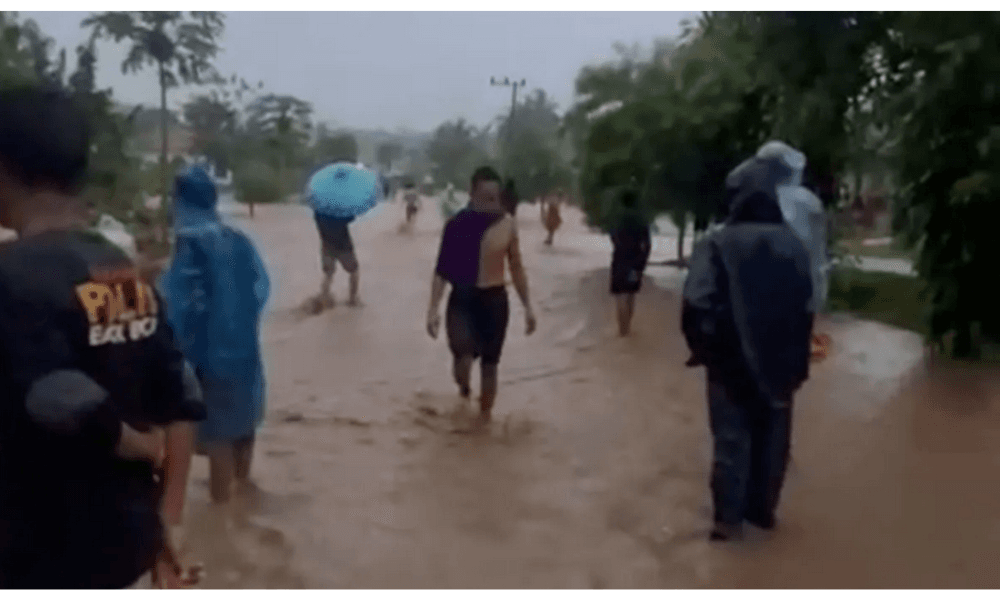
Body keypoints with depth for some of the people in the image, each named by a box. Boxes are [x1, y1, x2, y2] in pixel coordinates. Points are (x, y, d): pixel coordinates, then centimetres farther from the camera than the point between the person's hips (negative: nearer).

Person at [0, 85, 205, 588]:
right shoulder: (126, 273, 3)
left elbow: (73, 410, -29)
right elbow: (181, 403, 3)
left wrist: (143, 447, -7)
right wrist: (166, 520, 7)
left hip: (48, 548, -7)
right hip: (126, 530, 8)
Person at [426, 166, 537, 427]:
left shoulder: (507, 224, -3)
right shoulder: (456, 225, -8)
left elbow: (516, 267, 6)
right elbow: (442, 270, -4)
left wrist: (527, 306, 4)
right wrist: (433, 308, -12)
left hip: (495, 299, 2)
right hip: (462, 298, -2)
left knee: (489, 364, 8)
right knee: (464, 357, -18)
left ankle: (484, 418, 27)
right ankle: (464, 389, 18)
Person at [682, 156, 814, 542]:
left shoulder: (718, 244, -14)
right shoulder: (794, 245, -3)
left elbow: (698, 304, -23)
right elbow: (807, 306, -2)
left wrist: (703, 349, -6)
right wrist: (797, 361, 8)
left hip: (732, 361, -3)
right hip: (780, 362, 3)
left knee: (732, 439, 8)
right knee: (773, 438, 16)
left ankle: (729, 518, 13)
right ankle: (762, 510, 28)